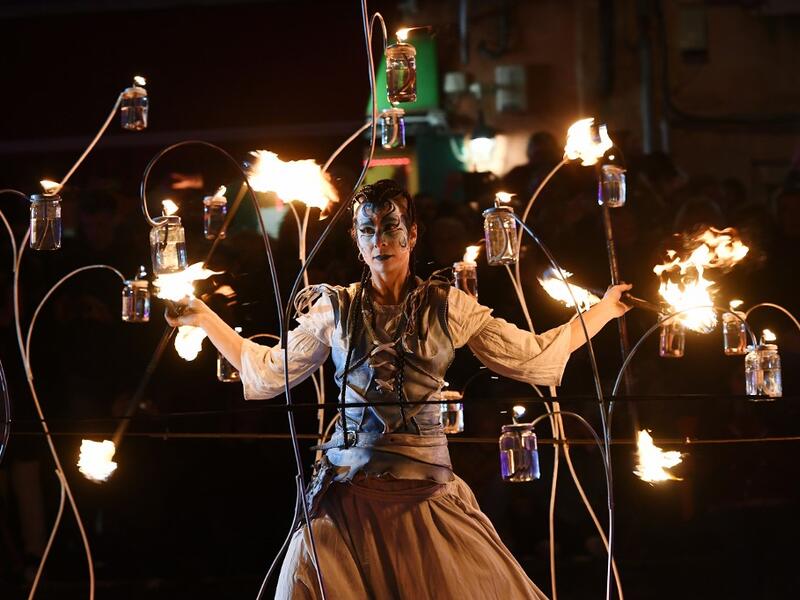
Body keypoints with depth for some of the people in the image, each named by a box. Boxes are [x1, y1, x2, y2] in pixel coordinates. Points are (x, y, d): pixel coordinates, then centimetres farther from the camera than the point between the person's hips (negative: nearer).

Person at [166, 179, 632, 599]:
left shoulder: (448, 307, 3)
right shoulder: (335, 309, 6)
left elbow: (531, 356, 7)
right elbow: (270, 371, 16)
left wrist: (604, 309, 9)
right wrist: (206, 320, 17)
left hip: (425, 488, -1)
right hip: (348, 487, 1)